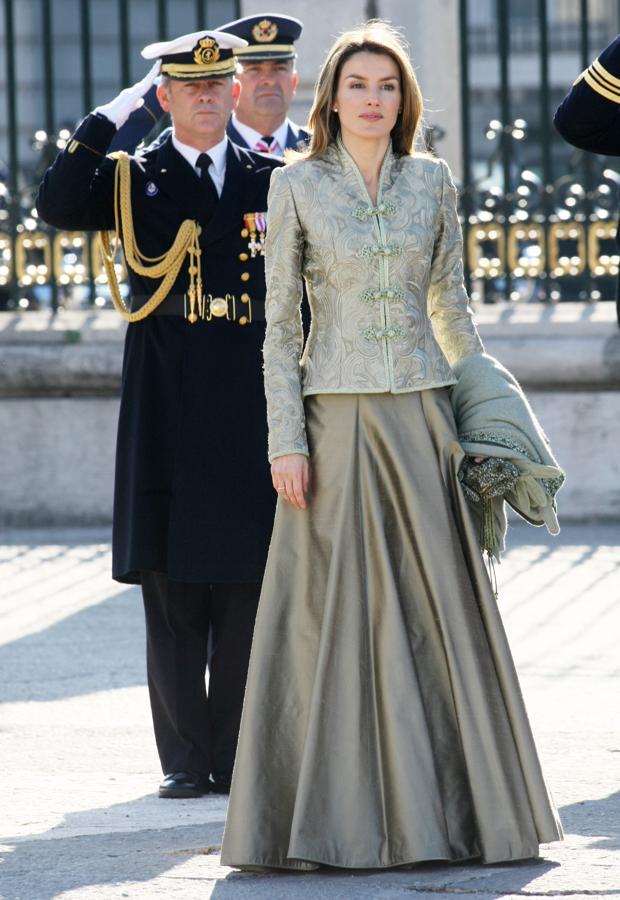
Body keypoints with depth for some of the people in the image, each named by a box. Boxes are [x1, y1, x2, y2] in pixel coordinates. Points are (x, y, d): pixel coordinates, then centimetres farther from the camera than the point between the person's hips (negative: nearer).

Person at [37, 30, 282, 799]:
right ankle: (186, 757, 6)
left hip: (252, 412, 1)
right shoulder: (132, 181, 6)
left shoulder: (272, 182, 11)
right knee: (173, 588, 1)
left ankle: (241, 755, 8)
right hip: (167, 417, -1)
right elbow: (56, 206, -13)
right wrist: (111, 117, -12)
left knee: (249, 590, 2)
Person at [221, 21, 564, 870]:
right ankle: (341, 811, 3)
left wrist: (485, 405, 11)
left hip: (421, 417, 3)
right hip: (338, 417, -3)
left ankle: (451, 802, 10)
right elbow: (279, 324, -1)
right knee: (335, 613, -2)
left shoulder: (432, 183, 7)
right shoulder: (297, 186, -1)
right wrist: (286, 441, -8)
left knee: (441, 607, 3)